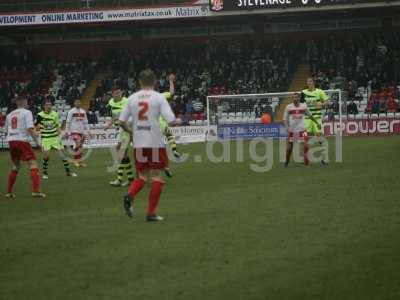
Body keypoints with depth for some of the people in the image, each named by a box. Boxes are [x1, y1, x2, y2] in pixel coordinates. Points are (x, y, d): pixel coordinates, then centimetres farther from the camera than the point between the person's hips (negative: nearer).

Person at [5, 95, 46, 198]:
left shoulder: (10, 114, 17)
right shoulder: (27, 112, -1)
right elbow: (30, 128, -13)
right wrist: (36, 139, -7)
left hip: (11, 141, 7)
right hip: (22, 140, -6)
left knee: (15, 166, 21)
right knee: (33, 163, -6)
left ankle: (9, 192, 21)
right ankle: (36, 191, -19)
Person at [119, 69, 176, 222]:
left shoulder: (132, 98, 6)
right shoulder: (159, 97, -4)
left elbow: (122, 121, 5)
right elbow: (171, 120, -12)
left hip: (138, 144, 4)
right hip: (156, 142, -4)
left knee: (142, 176, 17)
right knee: (157, 177, 5)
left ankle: (130, 195, -12)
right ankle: (151, 213, 1)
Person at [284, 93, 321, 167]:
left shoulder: (304, 106, 1)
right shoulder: (288, 107, -3)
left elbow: (310, 115, 15)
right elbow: (285, 119, -1)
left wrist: (317, 123, 19)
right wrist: (287, 127, -16)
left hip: (302, 129, 1)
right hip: (292, 130, -1)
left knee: (306, 145, -12)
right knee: (289, 147, 2)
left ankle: (306, 160, 1)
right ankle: (286, 162, 20)